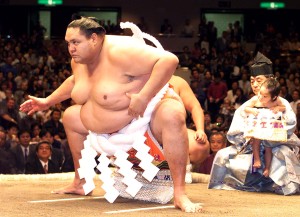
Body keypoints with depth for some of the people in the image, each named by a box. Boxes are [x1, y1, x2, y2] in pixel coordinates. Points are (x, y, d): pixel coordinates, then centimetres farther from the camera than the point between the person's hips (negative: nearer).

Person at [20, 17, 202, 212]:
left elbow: (169, 60, -40)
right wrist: (47, 101, 23)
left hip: (146, 115, -9)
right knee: (70, 116, 13)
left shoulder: (119, 51, -31)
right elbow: (75, 81, 24)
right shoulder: (79, 60, -2)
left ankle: (180, 194, -40)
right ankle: (80, 183, 22)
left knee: (172, 114, -41)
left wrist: (143, 98, -42)